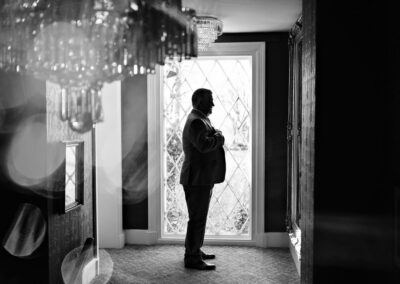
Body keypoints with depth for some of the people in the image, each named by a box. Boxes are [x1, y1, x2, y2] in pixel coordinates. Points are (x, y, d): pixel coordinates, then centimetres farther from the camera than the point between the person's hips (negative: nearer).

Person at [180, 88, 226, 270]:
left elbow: (210, 141, 19)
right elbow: (203, 145, -32)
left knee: (199, 217, 19)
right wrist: (218, 138, -15)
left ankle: (195, 250, 31)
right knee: (197, 219, -5)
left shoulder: (201, 119, 18)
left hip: (203, 178, 11)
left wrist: (216, 136, -2)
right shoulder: (195, 122, -18)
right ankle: (192, 259, 2)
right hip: (197, 179, -11)